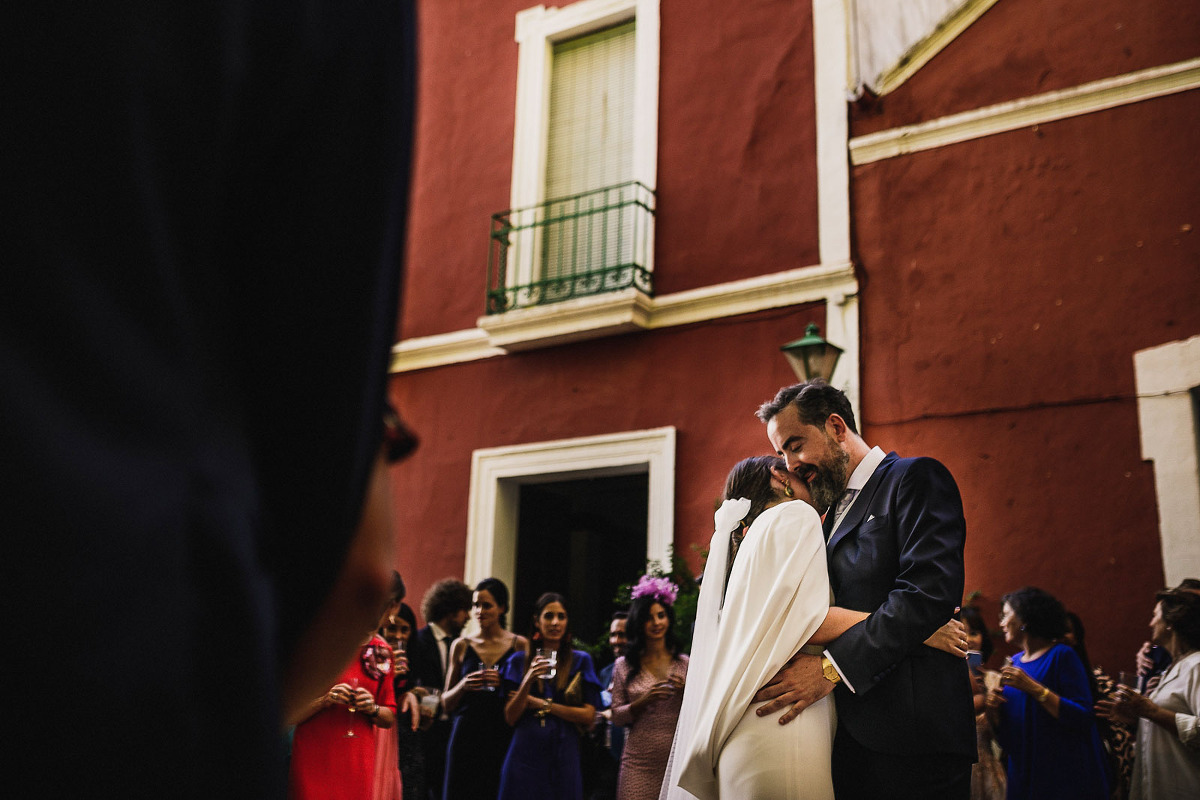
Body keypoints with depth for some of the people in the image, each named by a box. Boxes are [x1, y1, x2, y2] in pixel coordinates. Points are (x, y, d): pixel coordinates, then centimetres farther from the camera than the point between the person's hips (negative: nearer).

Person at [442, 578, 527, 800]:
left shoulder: (519, 645, 5)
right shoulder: (461, 646, 9)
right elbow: (446, 703, 12)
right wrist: (463, 686, -8)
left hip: (502, 738, -1)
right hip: (467, 738, 1)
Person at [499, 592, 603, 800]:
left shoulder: (581, 661, 6)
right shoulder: (519, 661, 6)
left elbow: (588, 715, -1)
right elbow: (510, 718, 0)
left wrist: (542, 705, -3)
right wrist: (528, 680, -15)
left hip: (563, 758, 0)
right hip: (525, 756, 0)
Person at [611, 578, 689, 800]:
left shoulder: (684, 664, 7)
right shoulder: (625, 665, 5)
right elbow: (617, 717, 3)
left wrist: (685, 693, -10)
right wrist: (644, 701, -12)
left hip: (676, 758, 1)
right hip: (638, 762, -1)